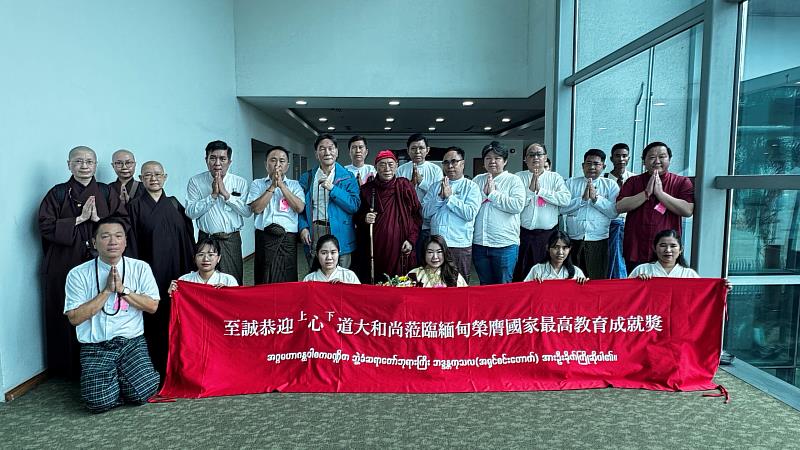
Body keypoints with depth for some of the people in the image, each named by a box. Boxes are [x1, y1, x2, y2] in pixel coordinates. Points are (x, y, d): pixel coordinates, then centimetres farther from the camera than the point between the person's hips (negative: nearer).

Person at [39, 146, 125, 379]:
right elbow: (45, 226, -4)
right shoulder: (58, 193, 5)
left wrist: (97, 218, -11)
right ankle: (70, 368, 17)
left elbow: (124, 221, 2)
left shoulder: (105, 192, 9)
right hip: (65, 265, -1)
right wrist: (80, 219, -10)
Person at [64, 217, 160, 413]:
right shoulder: (78, 275, -1)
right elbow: (74, 318, -6)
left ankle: (120, 379, 16)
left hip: (132, 342, 1)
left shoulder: (140, 268, 3)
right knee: (99, 401, -19)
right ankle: (107, 381, 15)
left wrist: (123, 289, -12)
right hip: (96, 347, -1)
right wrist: (107, 291, -12)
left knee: (142, 392, -18)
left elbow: (152, 306, -2)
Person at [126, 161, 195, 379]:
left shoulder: (174, 204, 10)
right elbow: (132, 245, -1)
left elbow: (188, 238, 10)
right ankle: (156, 368, 11)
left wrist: (190, 269, 6)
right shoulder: (135, 206, 2)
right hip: (151, 271, -3)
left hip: (176, 271, 3)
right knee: (154, 319, -1)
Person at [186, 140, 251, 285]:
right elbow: (190, 212, -7)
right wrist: (213, 195, -14)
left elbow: (247, 211, -6)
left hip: (232, 240, 1)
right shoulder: (195, 182, 3)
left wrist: (226, 194, -14)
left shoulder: (240, 182, 4)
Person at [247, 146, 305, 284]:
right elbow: (256, 208, -5)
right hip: (265, 237, 0)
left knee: (288, 280, 3)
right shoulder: (257, 184, 10)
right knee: (263, 281, 4)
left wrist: (281, 185, -6)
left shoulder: (294, 185, 11)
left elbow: (299, 208, -6)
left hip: (288, 238, 0)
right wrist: (273, 186, -6)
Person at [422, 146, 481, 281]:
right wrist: (440, 197, -9)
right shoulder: (436, 186, 13)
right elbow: (425, 213, 3)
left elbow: (470, 213, -14)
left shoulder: (471, 186, 2)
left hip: (460, 246, -3)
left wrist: (450, 196, -10)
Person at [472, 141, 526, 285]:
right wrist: (483, 194, -11)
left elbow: (518, 205, -15)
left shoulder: (513, 180, 1)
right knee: (485, 286, 16)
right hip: (479, 243, 4)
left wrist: (493, 194, -10)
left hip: (505, 244, -3)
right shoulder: (478, 180, 11)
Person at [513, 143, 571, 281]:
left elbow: (566, 199, -9)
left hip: (549, 233, 1)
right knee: (522, 274, 3)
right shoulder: (518, 177, 4)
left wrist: (541, 190, -10)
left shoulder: (555, 177, 8)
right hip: (524, 234, -1)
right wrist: (530, 190, -14)